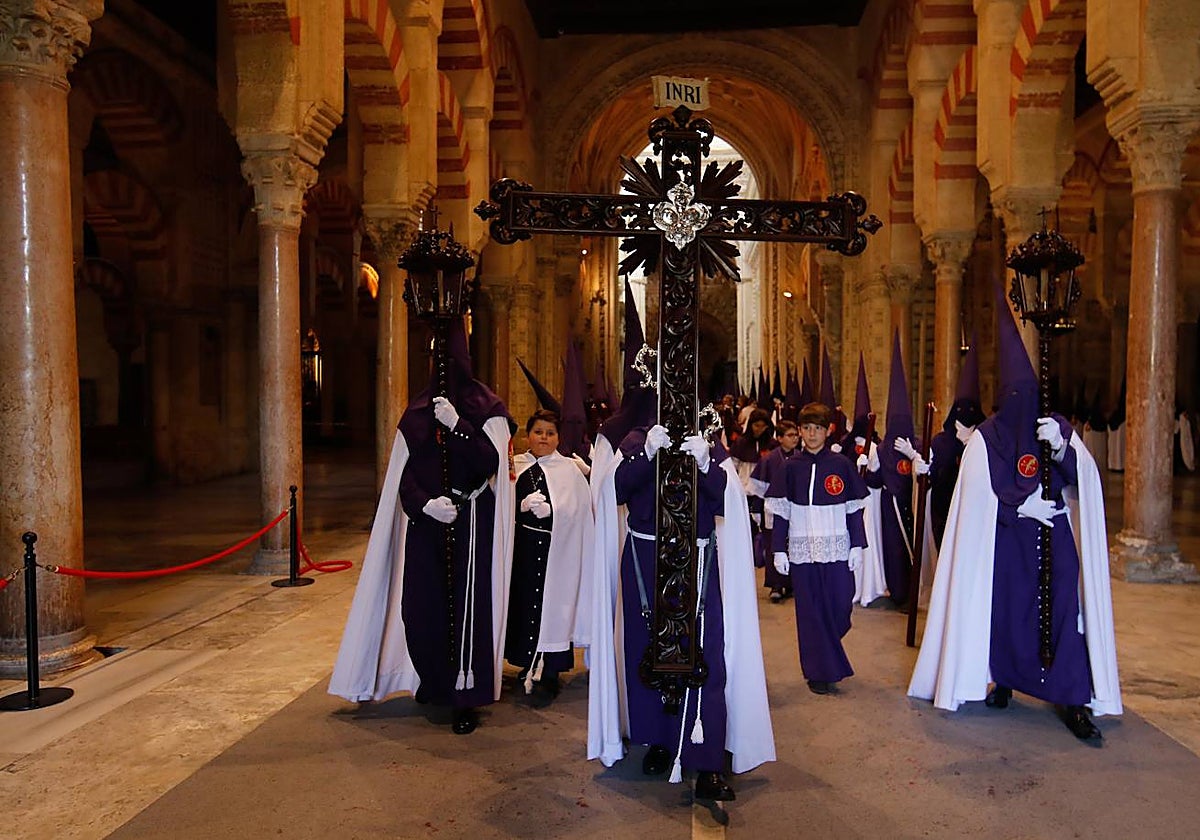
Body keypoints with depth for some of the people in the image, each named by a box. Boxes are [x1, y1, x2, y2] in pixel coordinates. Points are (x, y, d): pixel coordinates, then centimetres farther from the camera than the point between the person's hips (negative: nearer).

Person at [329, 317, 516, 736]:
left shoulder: (487, 407, 0)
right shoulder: (419, 408, 9)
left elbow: (491, 462, -10)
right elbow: (403, 468, 6)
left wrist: (457, 425, -19)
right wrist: (424, 502, -10)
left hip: (471, 520, -3)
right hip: (425, 518, 3)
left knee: (467, 605, -4)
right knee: (420, 602, 3)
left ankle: (467, 698, 7)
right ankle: (433, 681, 25)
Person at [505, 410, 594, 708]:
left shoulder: (570, 470, 3)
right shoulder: (515, 467, 9)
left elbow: (575, 513, -6)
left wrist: (545, 509, -14)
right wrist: (523, 506, -10)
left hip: (557, 552, -3)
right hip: (523, 550, 3)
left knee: (552, 607, -3)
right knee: (524, 603, 6)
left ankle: (548, 674, 6)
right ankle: (529, 666, 23)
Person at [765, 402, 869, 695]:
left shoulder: (841, 466, 3)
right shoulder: (791, 467, 3)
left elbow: (854, 509, 6)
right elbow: (780, 512, 4)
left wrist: (857, 545, 0)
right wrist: (779, 550, 0)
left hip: (837, 550, 0)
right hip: (802, 551, 0)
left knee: (840, 607, 1)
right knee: (810, 612, 4)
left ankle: (826, 654, 30)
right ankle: (819, 673, 16)